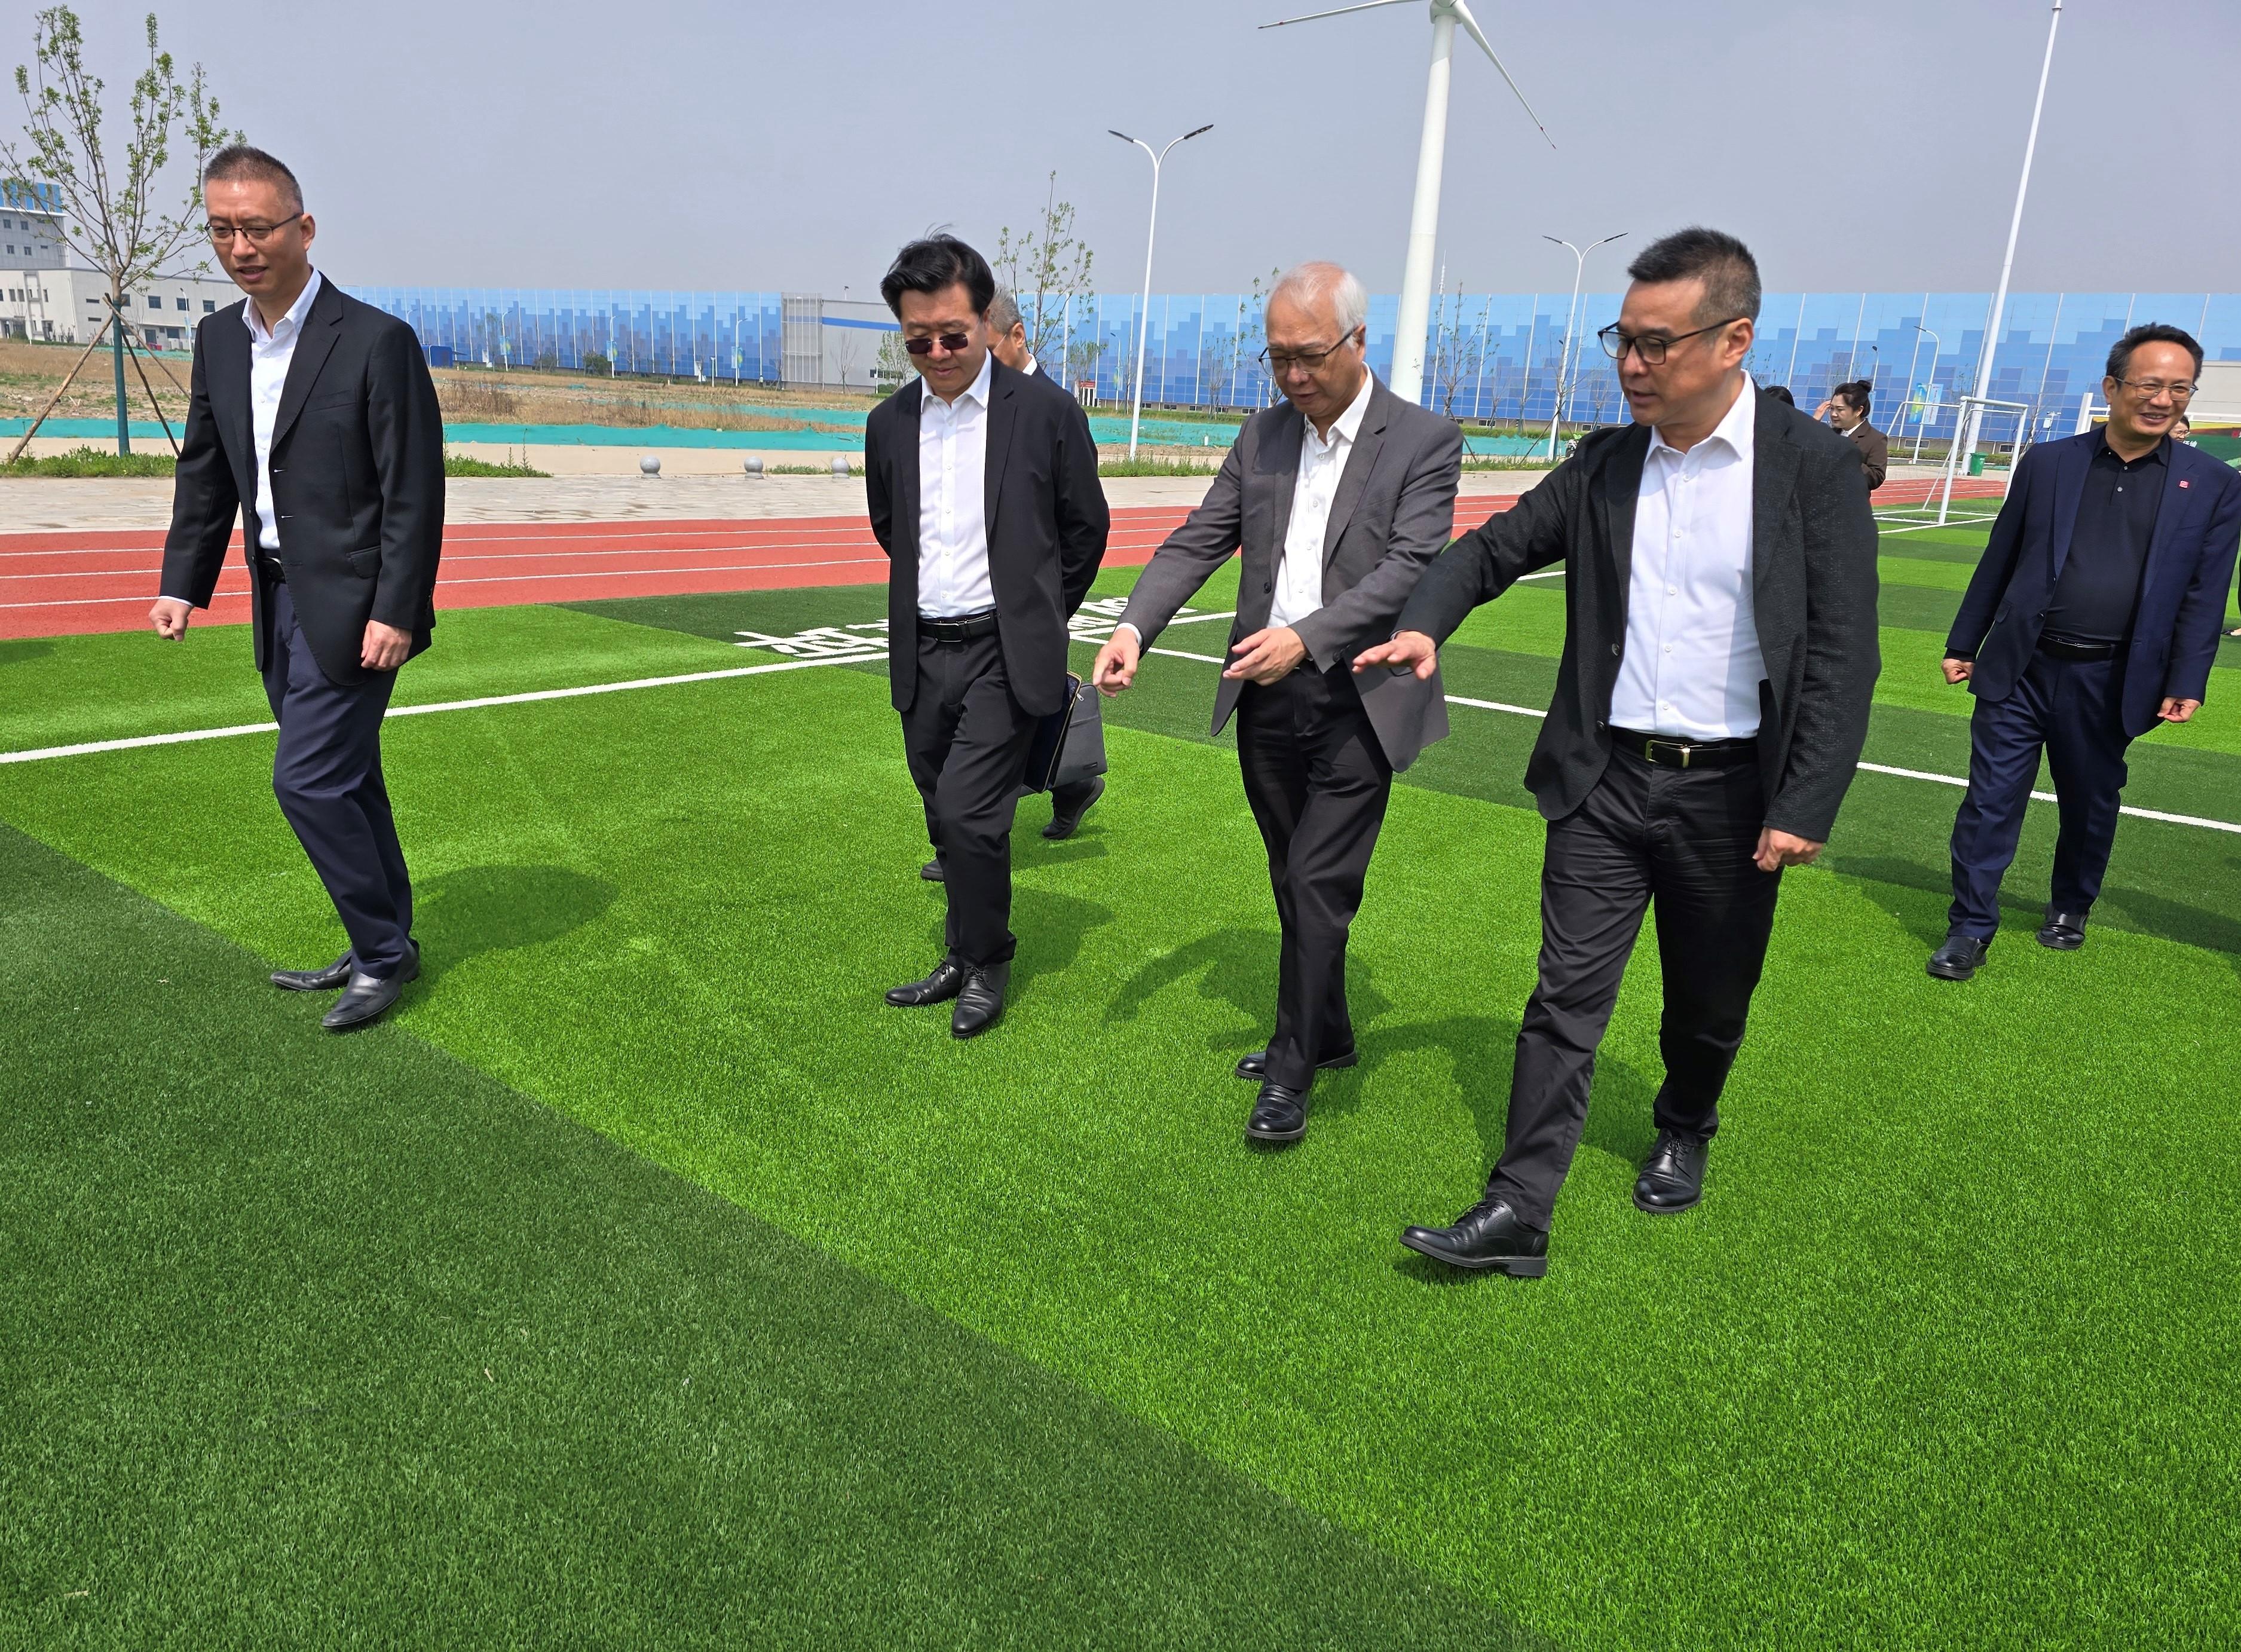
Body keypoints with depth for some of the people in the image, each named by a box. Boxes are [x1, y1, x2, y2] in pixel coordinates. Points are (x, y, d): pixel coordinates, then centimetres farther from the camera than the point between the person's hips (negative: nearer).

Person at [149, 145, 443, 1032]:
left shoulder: (376, 341, -13)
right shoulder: (218, 339, 9)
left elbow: (413, 492, -14)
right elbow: (205, 472, 16)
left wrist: (394, 613, -17)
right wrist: (182, 584, 10)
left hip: (351, 603, -7)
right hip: (278, 595, 8)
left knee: (309, 778, -9)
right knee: (343, 779, 14)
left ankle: (383, 951, 8)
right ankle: (382, 947, 26)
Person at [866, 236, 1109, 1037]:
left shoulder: (1046, 412, -6)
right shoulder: (889, 424, 6)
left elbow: (1086, 526, 4)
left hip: (1005, 651, -5)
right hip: (922, 654, 5)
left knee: (969, 815, -11)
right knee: (947, 820, 13)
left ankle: (988, 964, 10)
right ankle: (964, 956, 30)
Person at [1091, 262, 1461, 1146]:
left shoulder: (1426, 441, -7)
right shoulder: (1263, 435, 8)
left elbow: (1410, 567, -17)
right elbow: (1198, 541, 4)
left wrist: (1306, 635, -30)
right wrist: (1135, 626, -12)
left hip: (1357, 707, -5)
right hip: (1266, 701, 6)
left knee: (1318, 883, -5)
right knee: (1294, 881, 15)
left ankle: (1291, 1070, 10)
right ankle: (1328, 1034, 34)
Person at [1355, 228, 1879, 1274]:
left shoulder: (1815, 468, -8)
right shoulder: (1606, 465, 3)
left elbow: (1842, 653, -10)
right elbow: (1494, 549, 11)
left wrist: (1805, 809, -16)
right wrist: (1426, 622, -11)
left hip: (1731, 794, -2)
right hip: (1607, 780, 2)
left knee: (1709, 1003, 17)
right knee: (1568, 998, 1)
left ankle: (1684, 1132, 45)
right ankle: (1517, 1212, 5)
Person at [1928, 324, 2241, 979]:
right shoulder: (2047, 463, 3)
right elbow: (1999, 561, 7)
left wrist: (2186, 683, -5)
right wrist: (1963, 644, 6)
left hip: (2109, 681, 1)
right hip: (2019, 668, 0)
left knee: (2090, 807, 14)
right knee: (1990, 799, -1)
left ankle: (2070, 910, 37)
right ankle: (1970, 928, 8)